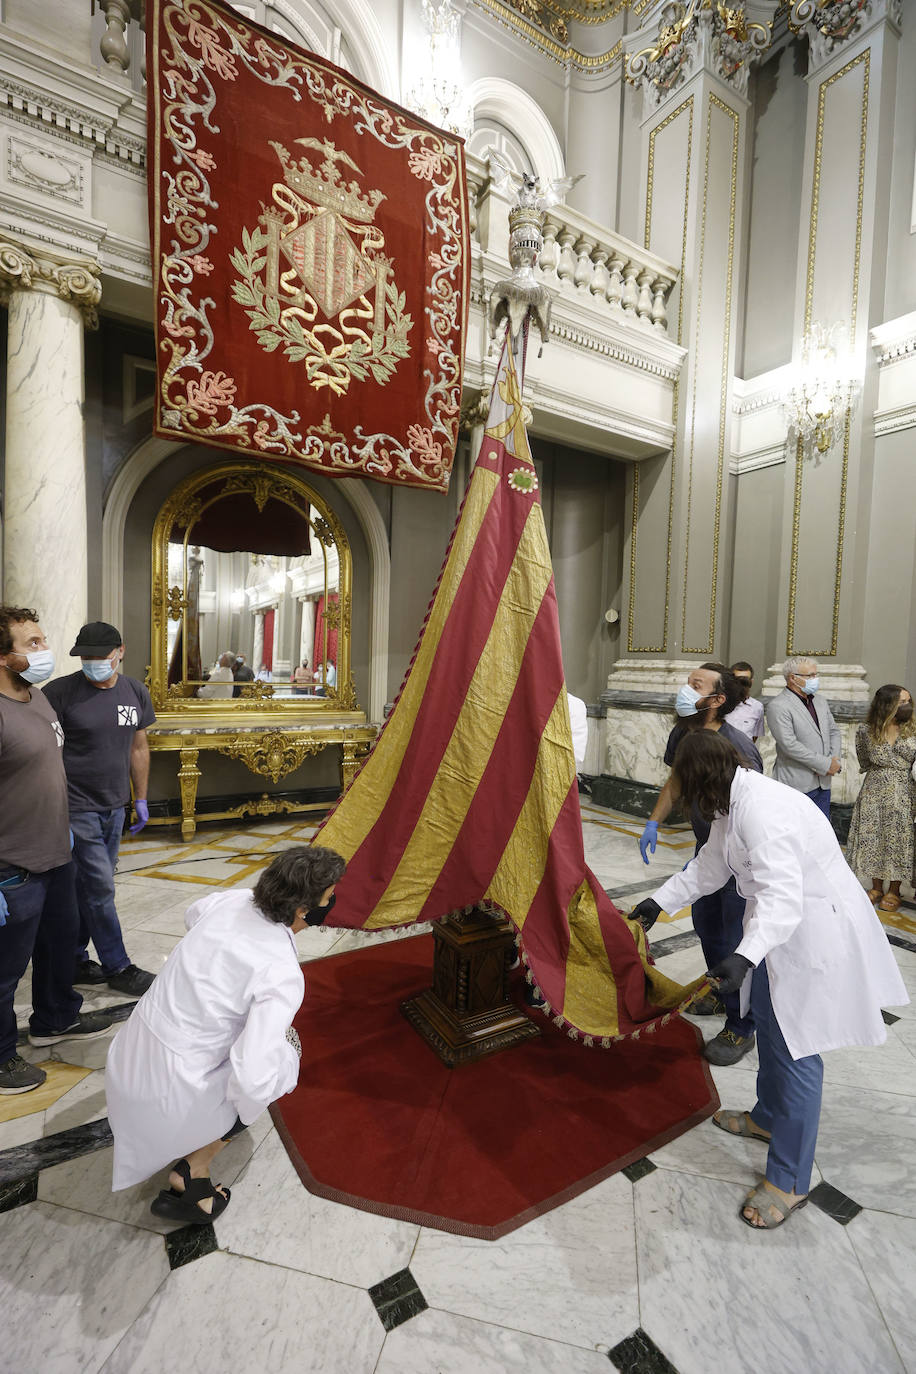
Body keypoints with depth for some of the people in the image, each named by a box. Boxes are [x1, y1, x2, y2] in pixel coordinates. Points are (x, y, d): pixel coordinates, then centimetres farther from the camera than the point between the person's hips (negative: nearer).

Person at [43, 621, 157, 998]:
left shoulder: (136, 692, 4)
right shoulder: (60, 692, -12)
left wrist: (140, 799, 14)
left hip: (114, 807, 5)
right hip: (76, 808, -5)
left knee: (87, 887, 16)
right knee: (100, 887, 1)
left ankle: (73, 963, 31)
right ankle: (117, 968, 17)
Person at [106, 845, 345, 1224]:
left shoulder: (233, 899, -7)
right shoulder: (283, 975, -26)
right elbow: (256, 1079, -28)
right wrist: (288, 1054, -7)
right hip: (167, 1096, -6)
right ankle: (192, 1172, 14)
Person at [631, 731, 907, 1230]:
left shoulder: (761, 808, -30)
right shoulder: (732, 803, 2)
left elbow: (782, 896, -36)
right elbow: (708, 866, 13)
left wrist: (744, 956, -46)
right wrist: (658, 902, 14)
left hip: (818, 930, -10)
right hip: (782, 922, 10)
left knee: (795, 1049, -1)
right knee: (768, 1018, 24)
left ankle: (788, 1181, 17)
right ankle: (767, 1116, 47)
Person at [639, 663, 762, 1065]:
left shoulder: (736, 747, -31)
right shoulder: (683, 734, -7)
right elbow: (676, 780, 10)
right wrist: (654, 821, 2)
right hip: (708, 845, 8)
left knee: (738, 939, 1)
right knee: (706, 923, 22)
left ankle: (741, 1027, 21)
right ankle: (721, 996, 45)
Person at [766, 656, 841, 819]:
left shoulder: (820, 702, 13)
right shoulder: (777, 706, -14)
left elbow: (834, 731, 21)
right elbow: (789, 745, -20)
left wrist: (835, 760, 3)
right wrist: (825, 764, -16)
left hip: (823, 782, 8)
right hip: (797, 785, -7)